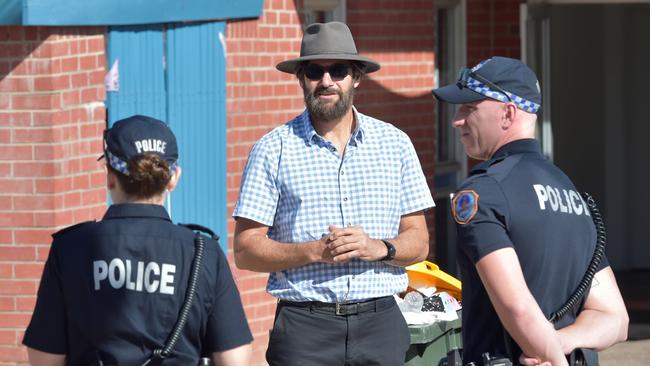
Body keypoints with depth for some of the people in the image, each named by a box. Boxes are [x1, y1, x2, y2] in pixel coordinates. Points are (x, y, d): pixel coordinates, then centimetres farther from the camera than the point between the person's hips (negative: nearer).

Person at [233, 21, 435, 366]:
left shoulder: (395, 143, 9)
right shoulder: (273, 149, 3)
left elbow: (418, 242, 10)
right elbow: (245, 250, 0)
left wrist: (378, 248, -10)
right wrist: (315, 252, -14)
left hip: (380, 322, 2)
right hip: (305, 323, -2)